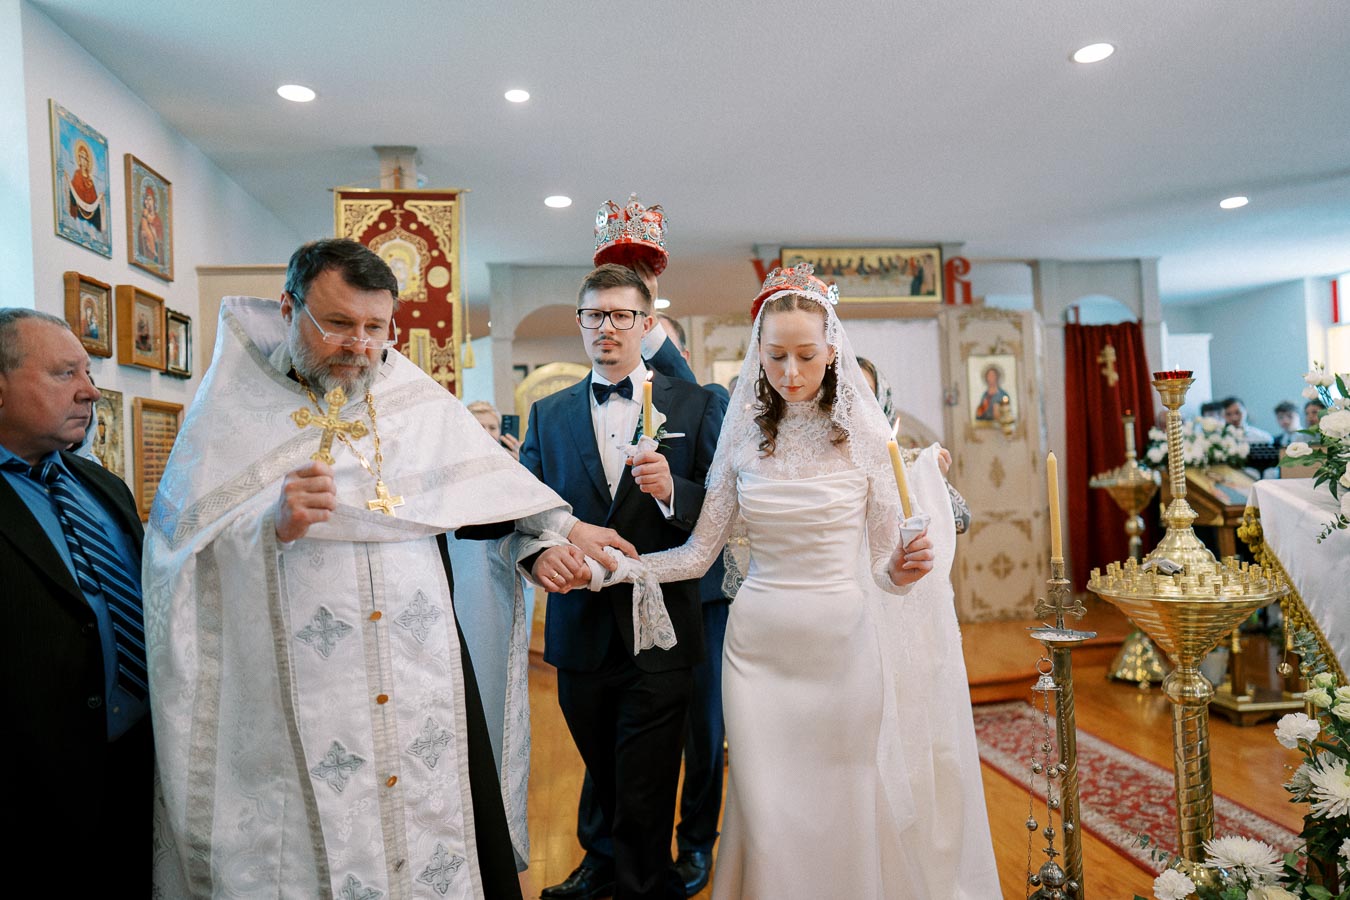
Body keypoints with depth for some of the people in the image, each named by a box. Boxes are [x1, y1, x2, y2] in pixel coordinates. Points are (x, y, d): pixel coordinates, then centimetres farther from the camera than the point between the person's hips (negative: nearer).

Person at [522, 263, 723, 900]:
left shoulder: (693, 405, -1)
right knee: (603, 776, 24)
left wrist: (672, 489, -23)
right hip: (580, 630, 3)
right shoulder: (548, 415, 7)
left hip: (659, 635, -3)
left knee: (645, 796, 5)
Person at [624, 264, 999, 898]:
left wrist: (902, 567, -23)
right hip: (760, 642, 2)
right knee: (766, 812, 10)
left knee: (847, 810, 10)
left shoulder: (868, 435, -5)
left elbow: (884, 567, -1)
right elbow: (699, 551, 1)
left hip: (842, 641, -1)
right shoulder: (743, 437, 1)